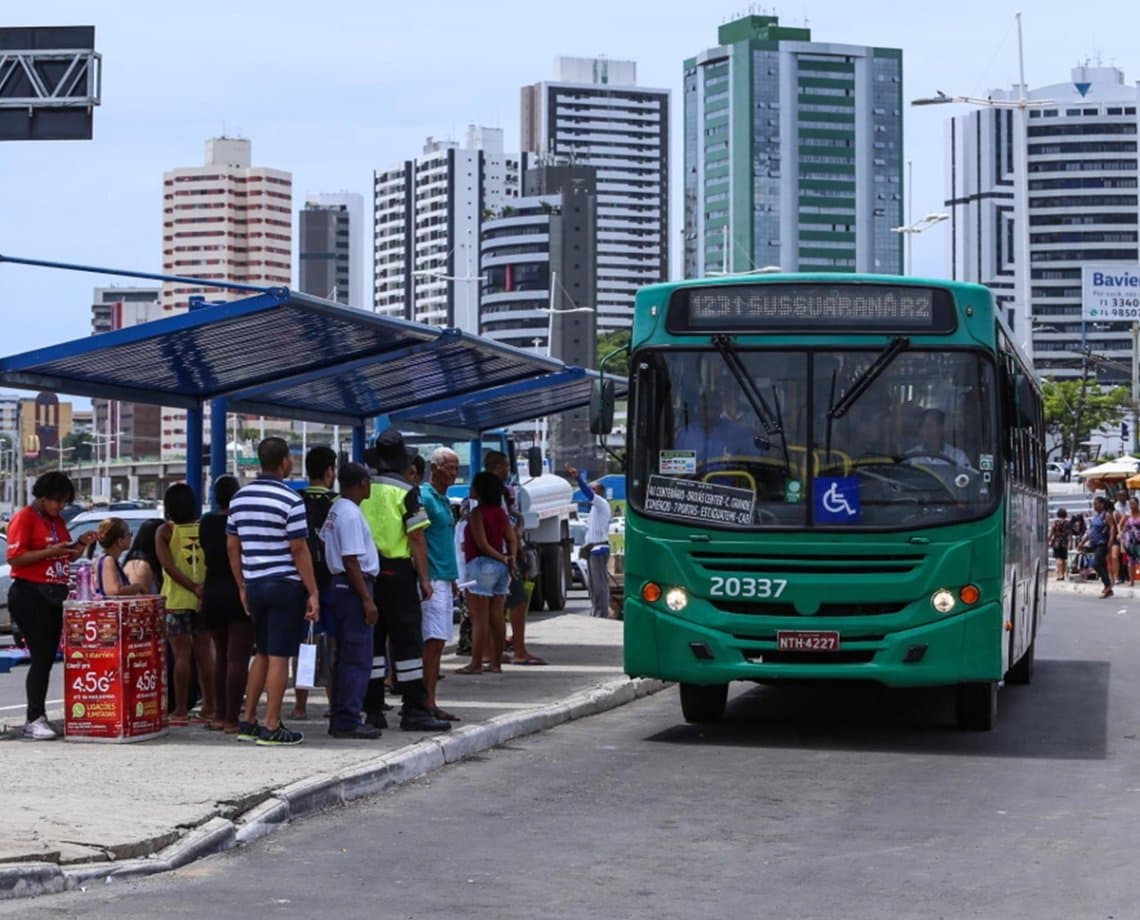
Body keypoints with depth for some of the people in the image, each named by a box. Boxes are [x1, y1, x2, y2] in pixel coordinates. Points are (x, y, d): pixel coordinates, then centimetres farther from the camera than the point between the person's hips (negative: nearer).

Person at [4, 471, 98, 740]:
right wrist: (50, 551, -22)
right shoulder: (24, 517, -7)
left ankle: (37, 719, 11)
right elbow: (14, 557, -15)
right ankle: (35, 719, -12)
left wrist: (80, 545, 5)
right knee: (40, 657, -12)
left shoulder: (57, 521, 16)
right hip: (29, 594, -8)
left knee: (48, 658, 7)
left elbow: (65, 557, 24)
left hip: (53, 596, 8)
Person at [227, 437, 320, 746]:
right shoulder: (290, 501, -12)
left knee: (262, 654, 17)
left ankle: (248, 722, 17)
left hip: (255, 585, 6)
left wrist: (242, 587, 19)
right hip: (285, 585, -6)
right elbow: (299, 550, -13)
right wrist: (313, 593, -9)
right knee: (279, 657, -3)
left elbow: (232, 547, 11)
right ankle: (271, 727, -2)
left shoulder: (240, 498, 8)